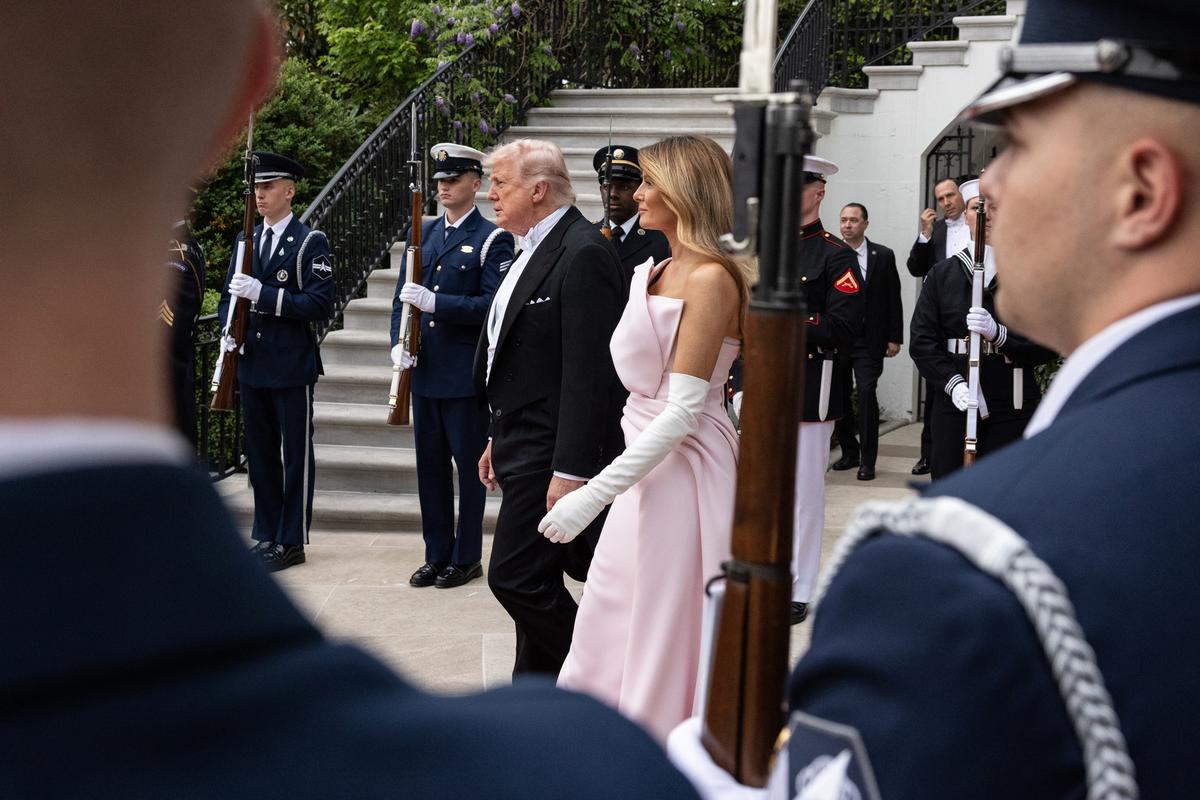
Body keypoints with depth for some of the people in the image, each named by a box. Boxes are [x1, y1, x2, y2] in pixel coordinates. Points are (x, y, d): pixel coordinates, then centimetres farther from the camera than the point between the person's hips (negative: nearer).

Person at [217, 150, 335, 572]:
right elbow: (229, 296, 20)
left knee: (296, 454, 1)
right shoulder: (246, 240, 13)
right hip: (252, 364, 6)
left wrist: (262, 294, -22)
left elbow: (320, 304, -14)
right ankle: (266, 534, 21)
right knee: (260, 453, 12)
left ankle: (291, 541, 7)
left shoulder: (309, 242, -6)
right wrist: (228, 329, -1)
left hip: (292, 366, -6)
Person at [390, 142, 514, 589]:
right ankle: (437, 556, 21)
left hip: (467, 372, -6)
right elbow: (403, 296, 14)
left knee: (470, 465, 3)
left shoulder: (492, 239, -6)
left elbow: (491, 305, -15)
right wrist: (399, 343, -3)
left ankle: (467, 557, 13)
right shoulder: (423, 233, 13)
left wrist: (434, 302, -24)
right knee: (430, 465, 11)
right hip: (425, 369, 6)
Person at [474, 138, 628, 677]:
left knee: (516, 577, -9)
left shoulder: (584, 253, -17)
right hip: (526, 447, 10)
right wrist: (501, 439, 20)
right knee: (538, 581, 14)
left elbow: (588, 371, -22)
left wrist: (570, 469, -25)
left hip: (552, 455, -10)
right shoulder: (537, 249, 15)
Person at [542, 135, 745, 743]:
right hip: (647, 464, 9)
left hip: (685, 469, -9)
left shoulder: (710, 278, -16)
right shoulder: (654, 273, 11)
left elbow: (682, 412, -21)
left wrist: (592, 495, -23)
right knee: (608, 624, 15)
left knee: (664, 636, 3)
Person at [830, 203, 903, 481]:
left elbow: (893, 299, 3)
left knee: (866, 394, -10)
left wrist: (894, 338, -1)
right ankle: (849, 452, 24)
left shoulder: (883, 256, 2)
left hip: (868, 340, -2)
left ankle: (867, 460, -4)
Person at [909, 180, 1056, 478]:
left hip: (1011, 409, -2)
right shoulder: (941, 274, 10)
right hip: (953, 406, 2)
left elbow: (1047, 346, -3)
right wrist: (953, 383, -12)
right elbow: (922, 339, 3)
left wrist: (997, 332, -20)